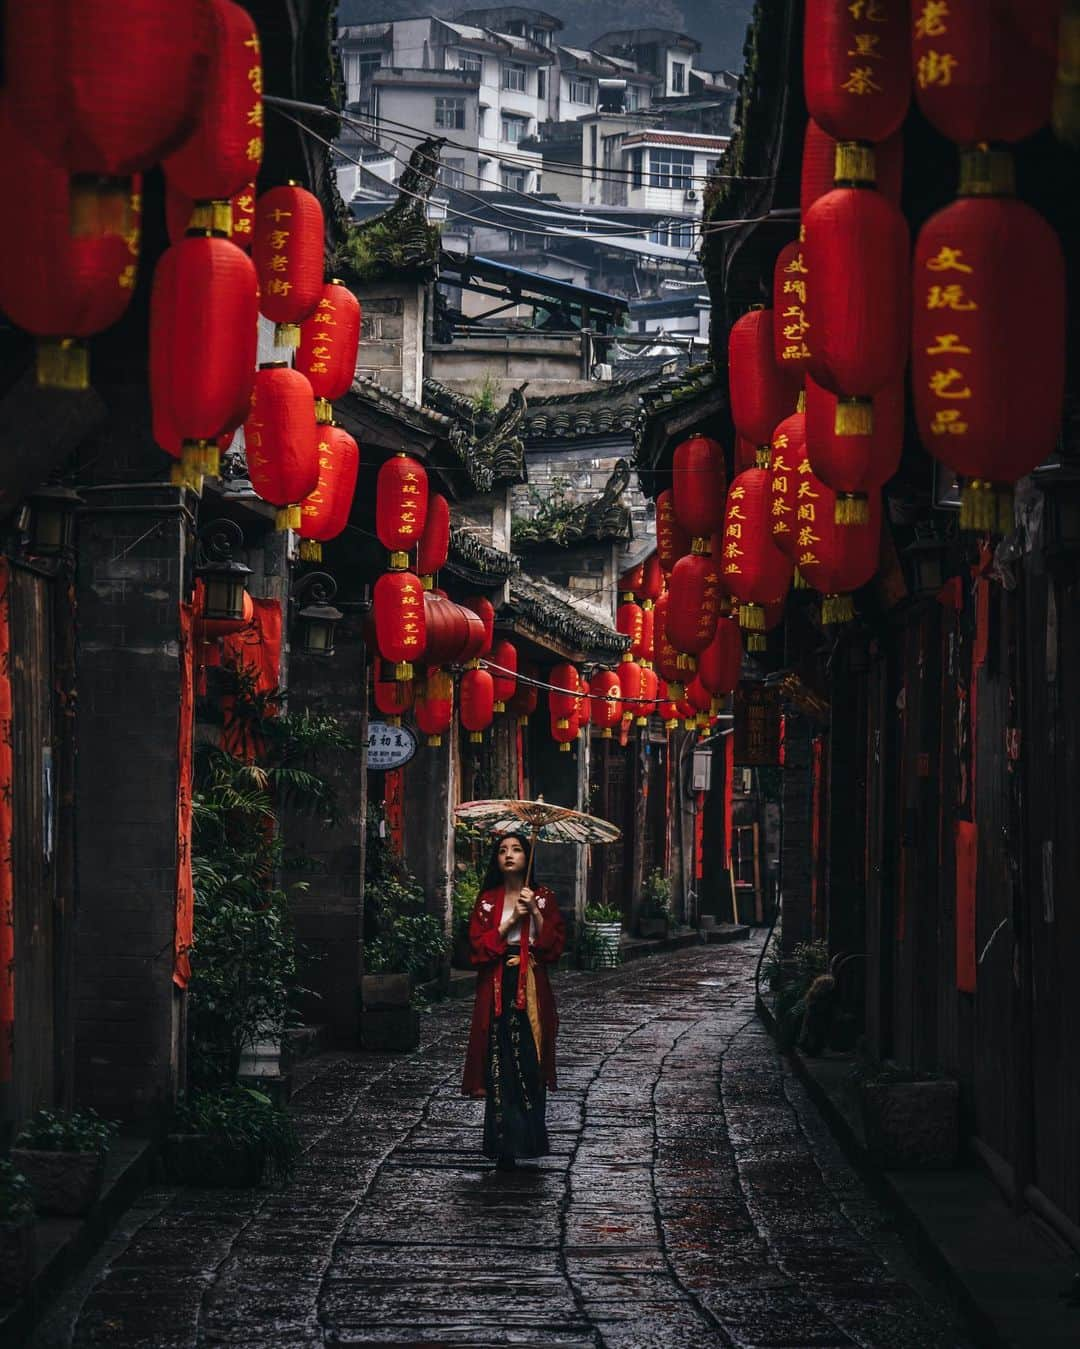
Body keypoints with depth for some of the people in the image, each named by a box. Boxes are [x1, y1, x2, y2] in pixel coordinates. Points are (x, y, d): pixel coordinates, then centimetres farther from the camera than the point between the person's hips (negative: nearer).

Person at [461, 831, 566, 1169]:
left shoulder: (543, 898, 8)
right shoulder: (487, 900, 8)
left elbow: (555, 946, 1)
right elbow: (478, 946, -2)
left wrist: (536, 913, -10)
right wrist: (511, 920, -10)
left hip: (531, 989, 0)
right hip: (497, 989, 0)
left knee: (530, 1063, -5)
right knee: (500, 1066, -6)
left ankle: (528, 1140, 7)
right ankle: (504, 1146, -4)